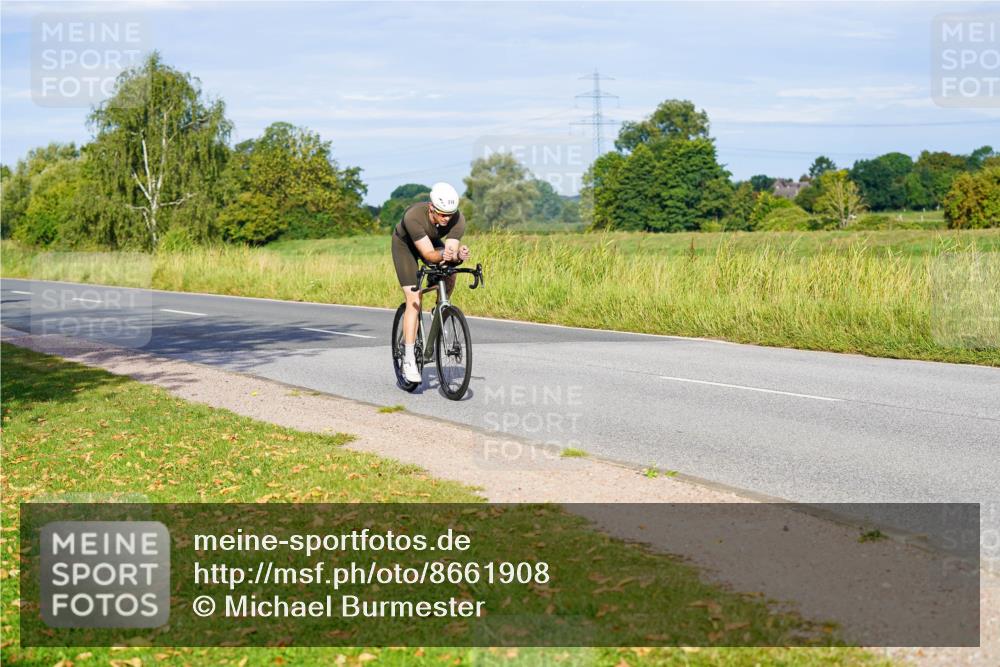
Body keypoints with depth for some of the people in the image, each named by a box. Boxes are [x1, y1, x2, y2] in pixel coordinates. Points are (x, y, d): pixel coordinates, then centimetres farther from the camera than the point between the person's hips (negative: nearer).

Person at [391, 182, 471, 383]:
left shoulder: (458, 219, -31)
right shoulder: (414, 216, -41)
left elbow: (450, 255, -33)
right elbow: (428, 254, -41)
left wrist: (459, 255, -54)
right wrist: (442, 255, -61)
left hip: (431, 241, 5)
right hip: (404, 244, -5)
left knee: (449, 277, -22)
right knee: (414, 300, -16)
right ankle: (409, 360, -15)